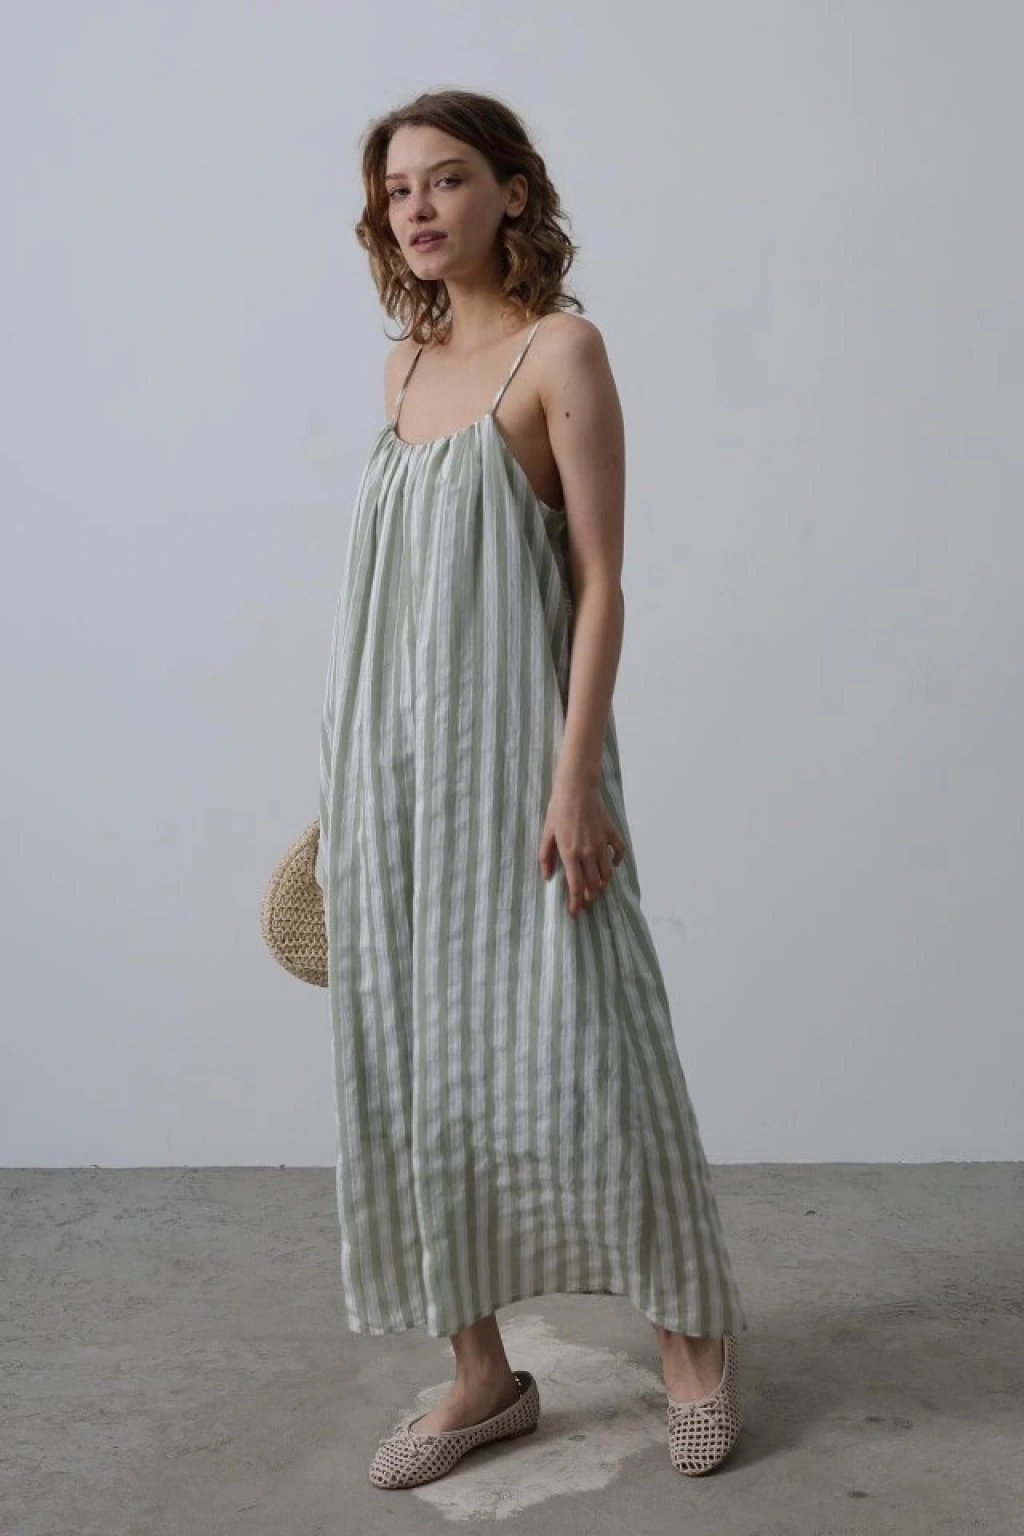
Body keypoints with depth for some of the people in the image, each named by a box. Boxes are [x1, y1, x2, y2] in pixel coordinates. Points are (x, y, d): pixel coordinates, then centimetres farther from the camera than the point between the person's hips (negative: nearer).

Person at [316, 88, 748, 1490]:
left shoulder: (560, 349, -4)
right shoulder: (408, 363, 14)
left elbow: (601, 582, -9)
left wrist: (576, 776, -16)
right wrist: (357, 778, 15)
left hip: (510, 747, -7)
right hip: (391, 758, 7)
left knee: (567, 1044, -2)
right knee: (410, 1060, 8)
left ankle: (692, 1331, 22)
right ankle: (483, 1375, 23)